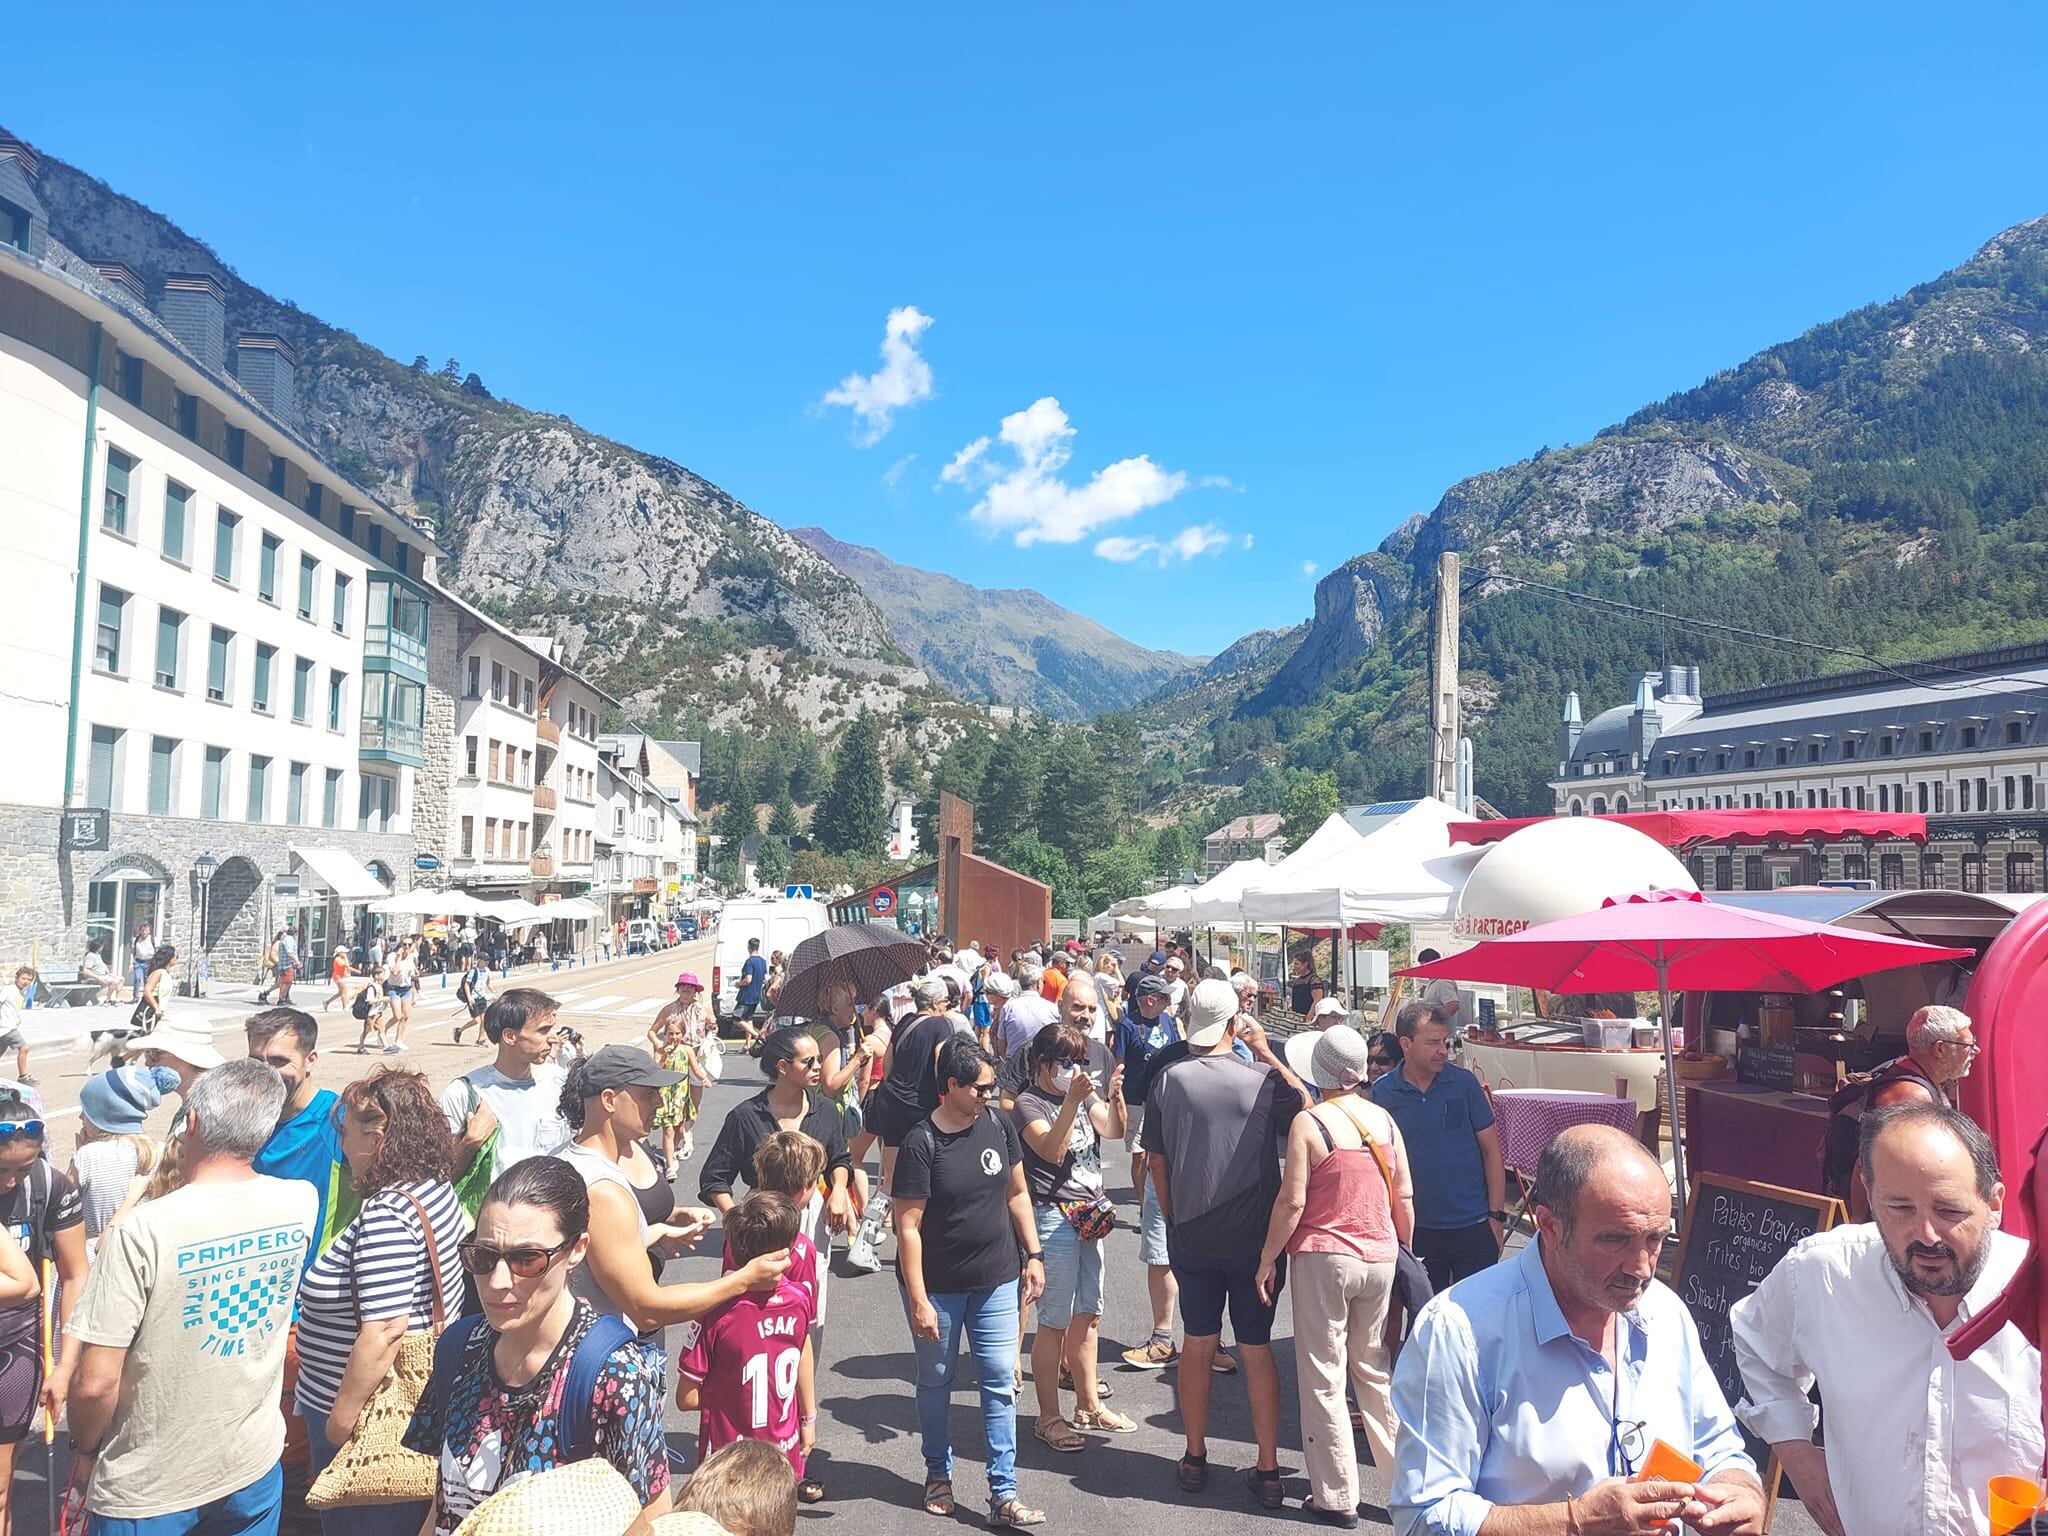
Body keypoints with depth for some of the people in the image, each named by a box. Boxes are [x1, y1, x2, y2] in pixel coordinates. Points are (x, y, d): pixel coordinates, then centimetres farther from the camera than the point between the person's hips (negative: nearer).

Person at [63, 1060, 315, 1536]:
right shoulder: (300, 1204, -11)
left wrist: (85, 1449, -2)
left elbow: (96, 1383, -20)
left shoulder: (141, 1231, -24)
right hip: (256, 1464, 4)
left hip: (149, 1488, -3)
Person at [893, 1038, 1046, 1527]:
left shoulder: (997, 1125, -3)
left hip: (997, 1282, 4)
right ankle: (938, 1474, 35)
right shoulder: (921, 1143, -18)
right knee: (935, 1381, 14)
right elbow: (907, 1226, -17)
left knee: (1000, 1381, 4)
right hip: (938, 1286, -3)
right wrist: (918, 1301, -17)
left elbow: (1017, 1193, 8)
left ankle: (1003, 1494, 12)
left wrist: (1033, 1255, 4)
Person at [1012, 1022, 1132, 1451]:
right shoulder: (1029, 1103, -10)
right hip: (1053, 1218, -7)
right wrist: (1072, 1102, -32)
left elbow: (1114, 1129, 1)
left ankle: (1088, 1405, 28)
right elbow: (1051, 1149, -24)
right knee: (1055, 1322, -1)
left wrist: (1115, 1097, -16)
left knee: (1088, 1317, 15)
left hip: (1089, 1216, 7)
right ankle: (1048, 1417, 10)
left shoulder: (1083, 1093, 10)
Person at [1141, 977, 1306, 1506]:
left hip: (1191, 1237, 1)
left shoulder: (1168, 1080, -7)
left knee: (1198, 1344, 14)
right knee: (1256, 1348, 10)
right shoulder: (1263, 1079, -13)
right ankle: (1268, 1468, 15)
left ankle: (1195, 1458, 26)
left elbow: (1156, 1160, 1)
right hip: (1256, 1236, -1)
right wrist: (1269, 1055, 3)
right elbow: (1306, 1109, 6)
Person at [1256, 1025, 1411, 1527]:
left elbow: (1292, 1201, -14)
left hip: (1323, 1257, -5)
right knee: (1375, 1370, 18)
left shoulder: (1309, 1122, -12)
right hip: (1379, 1259, 5)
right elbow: (1404, 1198, 8)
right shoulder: (1384, 1120, 4)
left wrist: (1267, 1259, -4)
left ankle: (1337, 1497, 11)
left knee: (1323, 1378, 5)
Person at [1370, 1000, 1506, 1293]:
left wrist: (1497, 1214, -4)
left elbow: (1491, 1149, 0)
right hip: (1417, 1228, 1)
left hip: (1472, 1225, -1)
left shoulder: (1464, 1083, -5)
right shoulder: (1383, 1092, -4)